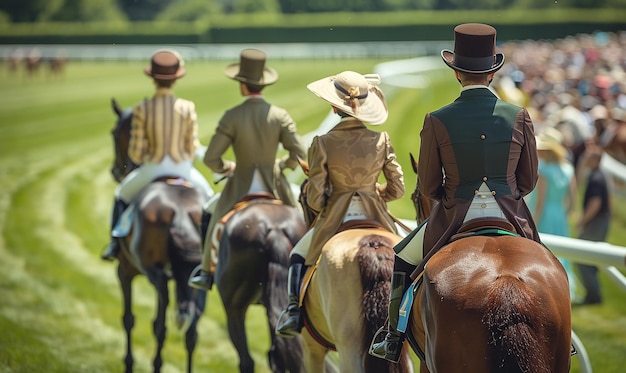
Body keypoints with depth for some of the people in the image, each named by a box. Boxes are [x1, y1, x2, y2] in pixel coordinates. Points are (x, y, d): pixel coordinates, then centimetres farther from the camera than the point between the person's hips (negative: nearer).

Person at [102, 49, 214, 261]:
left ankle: (115, 245, 29)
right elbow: (192, 147, -2)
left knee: (122, 195, 29)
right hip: (183, 169, 1)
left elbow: (135, 152, -8)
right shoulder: (187, 108, -9)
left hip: (152, 170, -1)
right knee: (207, 195, 32)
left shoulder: (142, 110, -12)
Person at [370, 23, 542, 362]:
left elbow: (427, 187, -4)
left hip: (455, 218, -1)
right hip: (509, 216, 2)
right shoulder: (519, 117, -7)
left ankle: (394, 340, 28)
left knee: (403, 258, 26)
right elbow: (528, 180, 2)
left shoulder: (436, 122, -12)